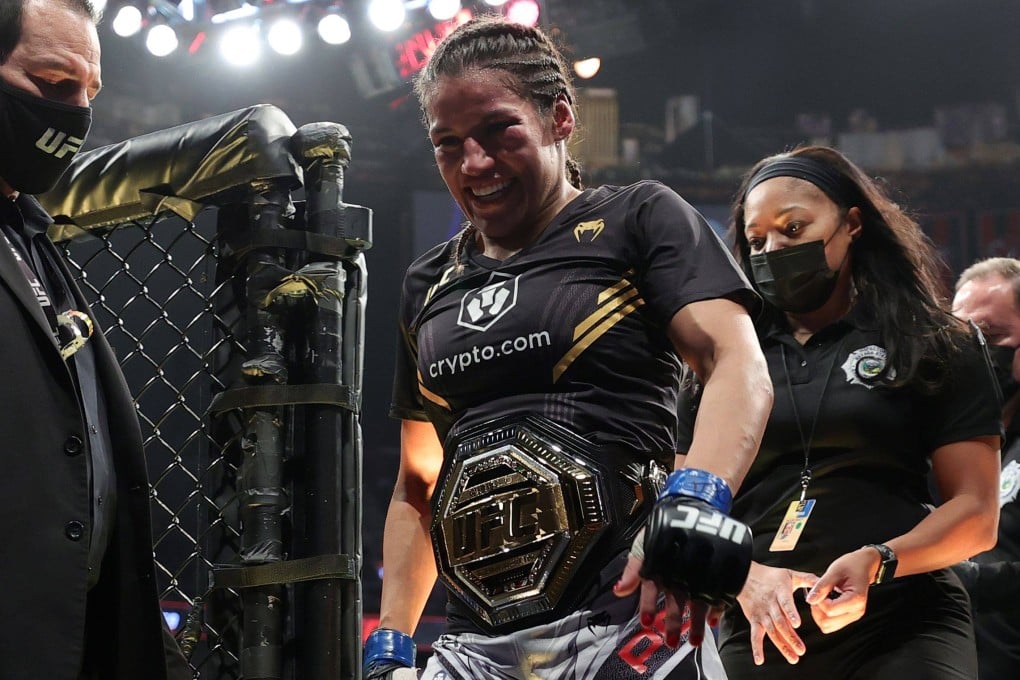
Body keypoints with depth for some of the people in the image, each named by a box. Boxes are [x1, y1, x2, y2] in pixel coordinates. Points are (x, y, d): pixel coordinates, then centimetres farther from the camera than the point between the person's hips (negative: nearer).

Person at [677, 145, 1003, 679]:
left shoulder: (936, 346, 6)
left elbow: (976, 513, 0)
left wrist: (878, 562, -17)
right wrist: (747, 576, -12)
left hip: (901, 628, -2)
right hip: (761, 635, 3)